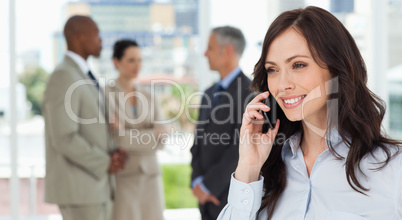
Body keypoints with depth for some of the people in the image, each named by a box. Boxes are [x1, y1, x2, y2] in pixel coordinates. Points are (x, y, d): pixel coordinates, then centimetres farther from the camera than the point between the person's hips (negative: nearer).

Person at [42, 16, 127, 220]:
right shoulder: (63, 77, -17)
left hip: (94, 183, 10)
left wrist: (113, 155, 2)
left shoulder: (82, 76, 17)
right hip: (77, 187, -10)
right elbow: (65, 139, -23)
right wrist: (105, 164, -12)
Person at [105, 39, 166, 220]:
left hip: (149, 177, 5)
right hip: (121, 178, -5)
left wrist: (124, 131, -15)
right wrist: (153, 134, -12)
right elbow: (115, 141, -15)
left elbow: (158, 142, -1)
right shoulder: (105, 95, -6)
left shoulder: (148, 98, 11)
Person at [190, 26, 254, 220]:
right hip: (209, 198, 8)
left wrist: (208, 186, -14)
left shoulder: (250, 92, -13)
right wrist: (198, 182, -4)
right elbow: (199, 143, 12)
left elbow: (241, 149, -19)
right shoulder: (210, 94, 14)